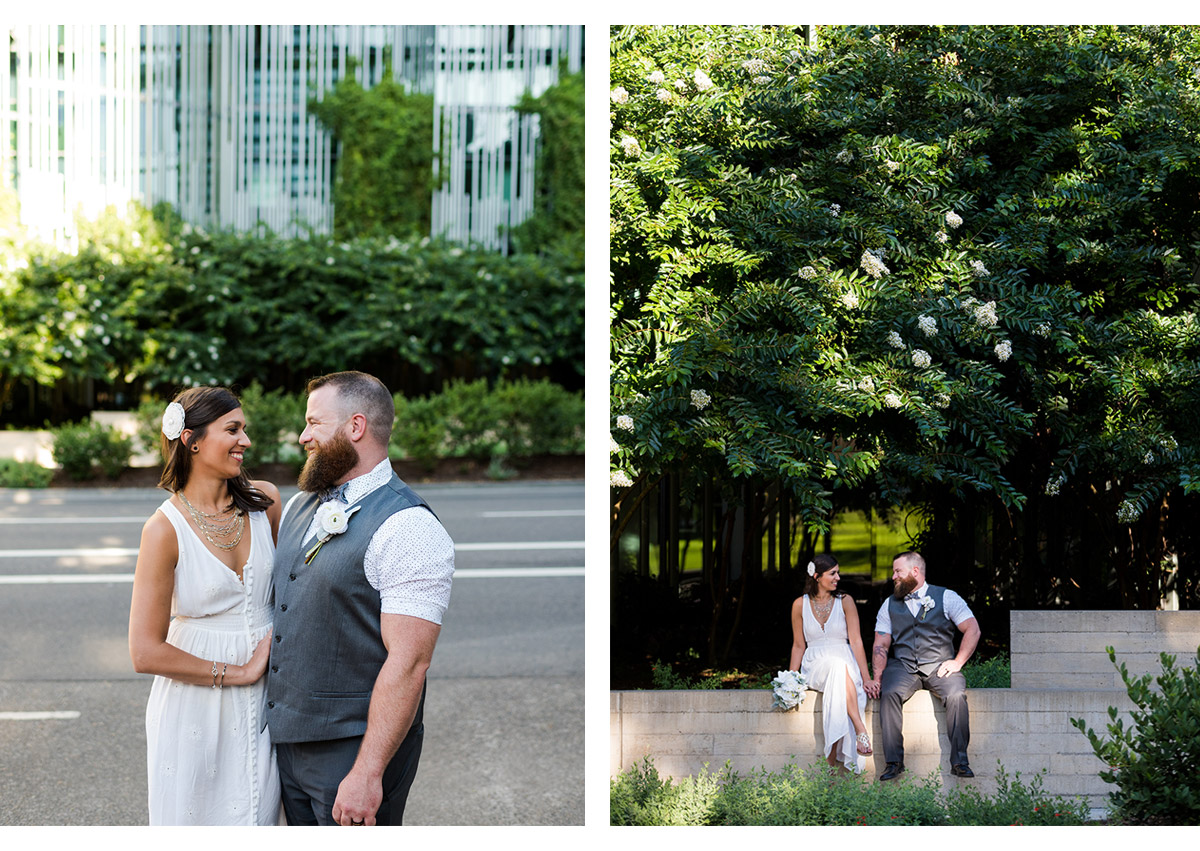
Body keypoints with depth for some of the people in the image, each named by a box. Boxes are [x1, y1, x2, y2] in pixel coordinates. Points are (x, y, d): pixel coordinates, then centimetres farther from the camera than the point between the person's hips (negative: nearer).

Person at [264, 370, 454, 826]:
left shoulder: (406, 528, -16)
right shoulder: (300, 507, 10)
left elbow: (408, 664, -21)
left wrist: (367, 773, -24)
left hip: (353, 749, -7)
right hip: (288, 738, 8)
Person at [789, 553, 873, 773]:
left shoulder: (845, 602, 6)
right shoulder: (800, 605, 8)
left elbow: (855, 641, 0)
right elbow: (799, 646, 14)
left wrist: (866, 677, -8)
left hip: (845, 662, 0)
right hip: (815, 667, 0)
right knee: (838, 665, -37)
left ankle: (835, 755, -44)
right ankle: (860, 729, -46)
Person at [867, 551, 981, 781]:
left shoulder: (946, 597, 8)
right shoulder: (889, 605, 17)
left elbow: (973, 630, 2)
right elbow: (881, 645, 11)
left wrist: (957, 662, -9)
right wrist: (877, 678, -5)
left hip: (938, 665, -2)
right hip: (902, 665, 2)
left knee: (956, 694, -32)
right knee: (889, 693, -30)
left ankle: (959, 761, -25)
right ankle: (893, 762, -27)